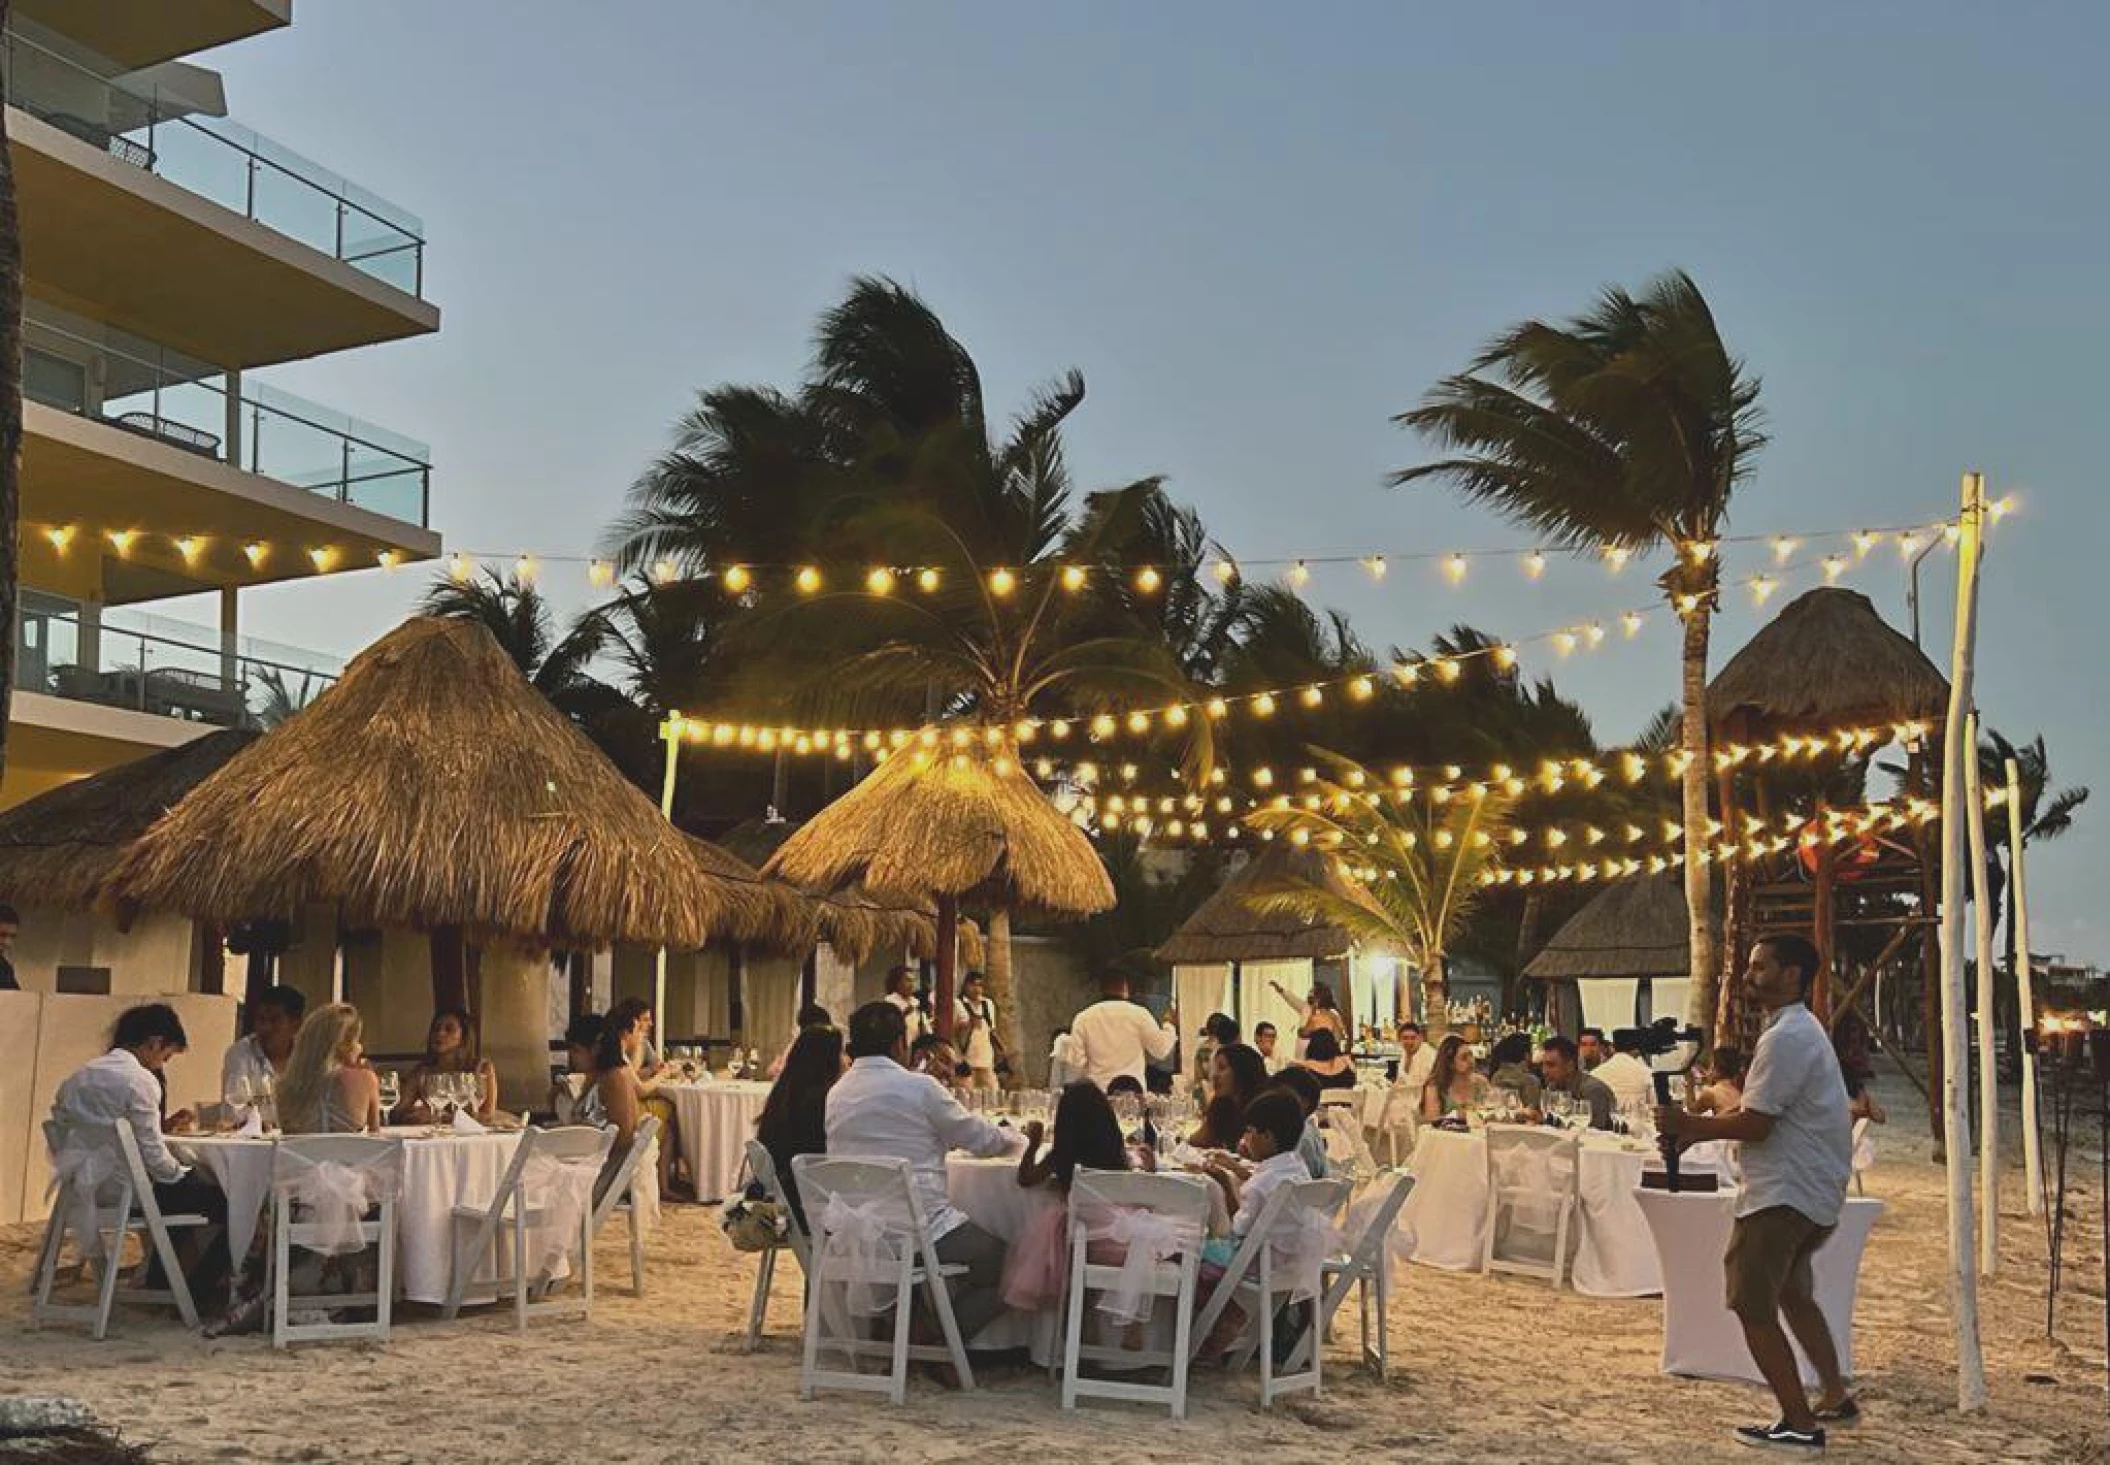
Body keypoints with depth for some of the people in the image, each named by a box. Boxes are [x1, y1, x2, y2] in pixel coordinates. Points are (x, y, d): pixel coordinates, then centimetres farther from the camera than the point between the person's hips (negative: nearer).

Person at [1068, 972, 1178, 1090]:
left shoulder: (1082, 1018, 1)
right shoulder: (1138, 1014, -2)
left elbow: (1077, 1060, -3)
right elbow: (1161, 1049, 4)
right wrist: (1168, 1024, 20)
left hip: (1096, 1090, 1)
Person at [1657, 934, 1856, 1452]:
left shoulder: (1786, 1038, -20)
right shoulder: (1802, 1028, 15)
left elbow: (1755, 1125, -21)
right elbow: (1760, 1111, 16)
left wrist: (1687, 1125, -10)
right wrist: (1696, 1128, 7)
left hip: (1785, 1194, -11)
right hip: (1815, 1191, 11)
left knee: (1753, 1304, -5)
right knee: (1792, 1294, 25)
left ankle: (1800, 1426, 1)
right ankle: (1835, 1396, 34)